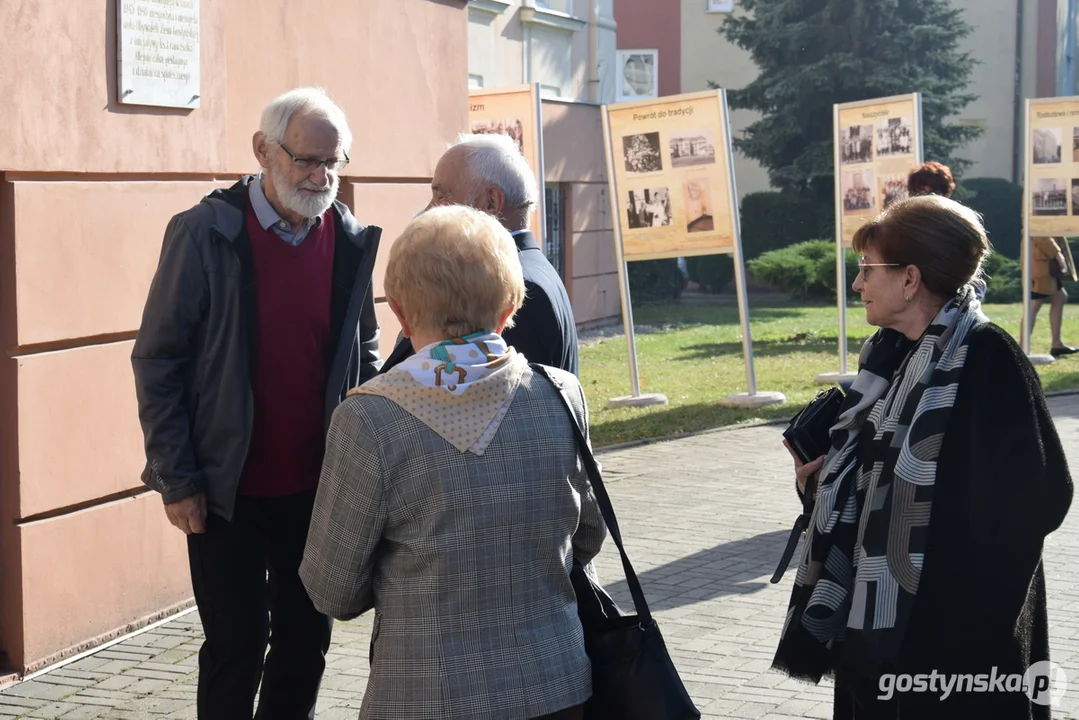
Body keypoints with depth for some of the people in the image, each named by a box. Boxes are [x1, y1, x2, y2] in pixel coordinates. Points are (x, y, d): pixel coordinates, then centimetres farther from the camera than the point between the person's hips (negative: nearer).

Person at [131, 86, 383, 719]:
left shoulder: (352, 241, 1)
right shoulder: (205, 234, -10)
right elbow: (158, 360, -8)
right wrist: (177, 481, -10)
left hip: (317, 485, 4)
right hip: (228, 490, -4)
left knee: (308, 638, 13)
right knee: (236, 645, 4)